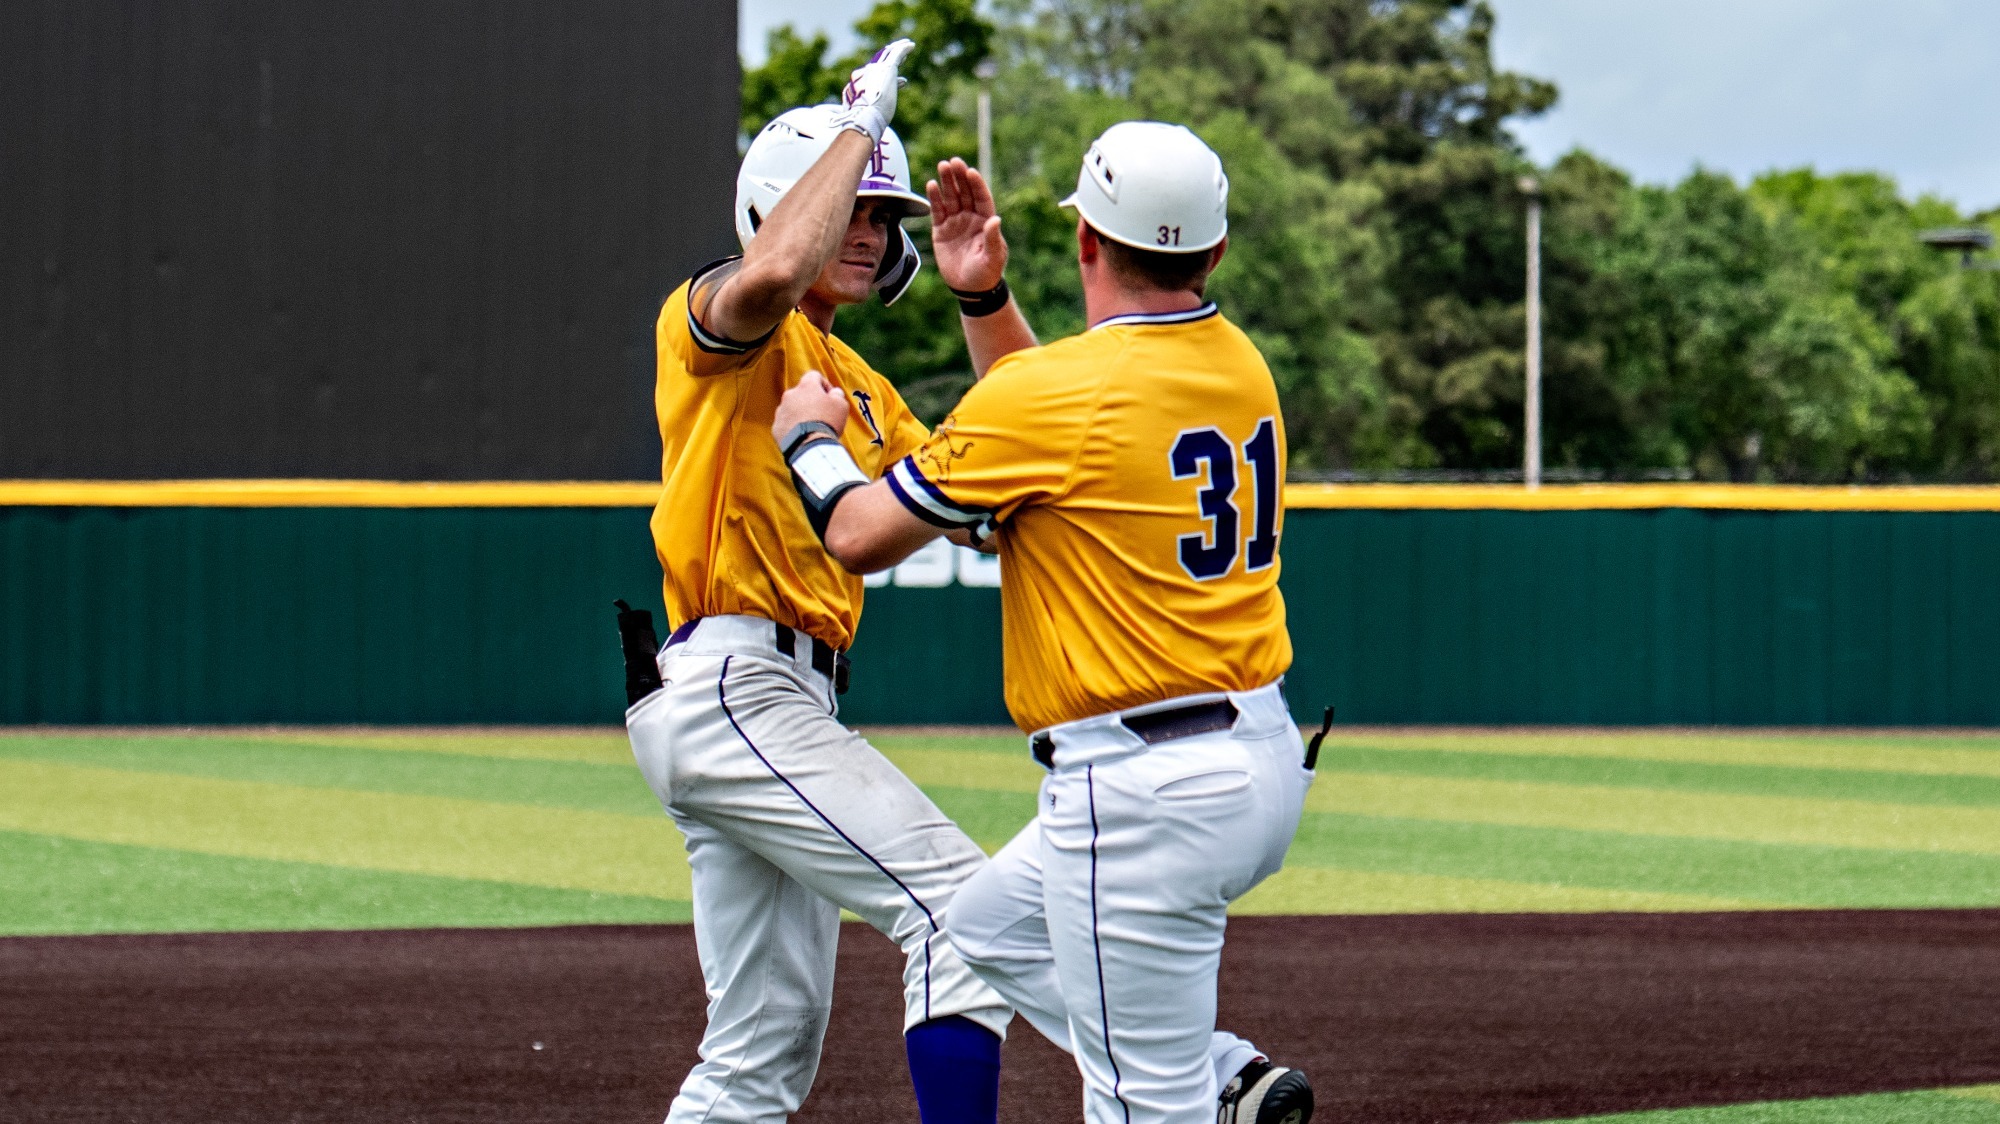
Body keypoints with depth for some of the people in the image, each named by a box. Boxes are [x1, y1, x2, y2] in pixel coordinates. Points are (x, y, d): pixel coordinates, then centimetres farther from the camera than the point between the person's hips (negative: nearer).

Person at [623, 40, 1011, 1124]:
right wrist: (859, 125, -17)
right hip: (731, 681, -10)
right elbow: (770, 273, -29)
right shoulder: (719, 320, -3)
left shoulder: (860, 386, 25)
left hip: (782, 706, 10)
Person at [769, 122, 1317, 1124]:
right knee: (991, 926, 27)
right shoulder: (1240, 368, 8)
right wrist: (982, 296, 18)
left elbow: (860, 536, -5)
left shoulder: (1048, 395, -16)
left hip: (1146, 793, -9)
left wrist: (809, 436, 15)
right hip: (1264, 759, 9)